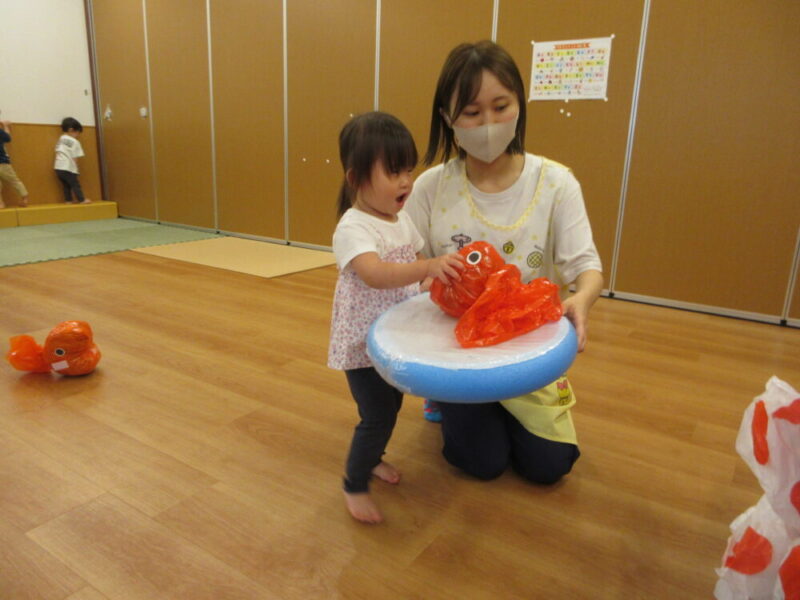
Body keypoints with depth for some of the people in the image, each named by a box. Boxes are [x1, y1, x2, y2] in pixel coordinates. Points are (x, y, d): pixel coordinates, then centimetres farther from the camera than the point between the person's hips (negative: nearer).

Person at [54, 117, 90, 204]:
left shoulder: (60, 139, 12)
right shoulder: (75, 142, -6)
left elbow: (57, 153, 11)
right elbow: (75, 158, -7)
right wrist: (75, 168, 2)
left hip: (58, 167, 6)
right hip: (69, 168, -6)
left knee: (65, 185, 15)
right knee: (75, 184, 3)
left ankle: (68, 200, 17)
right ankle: (81, 199, 9)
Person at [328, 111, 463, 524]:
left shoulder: (402, 219, 3)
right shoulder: (353, 228, -23)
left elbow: (412, 267, 15)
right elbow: (374, 274, -42)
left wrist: (443, 272, -2)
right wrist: (428, 266, -54)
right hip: (363, 343, -8)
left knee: (391, 406, 22)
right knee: (378, 416, -3)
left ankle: (371, 457, 48)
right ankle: (354, 485, 21)